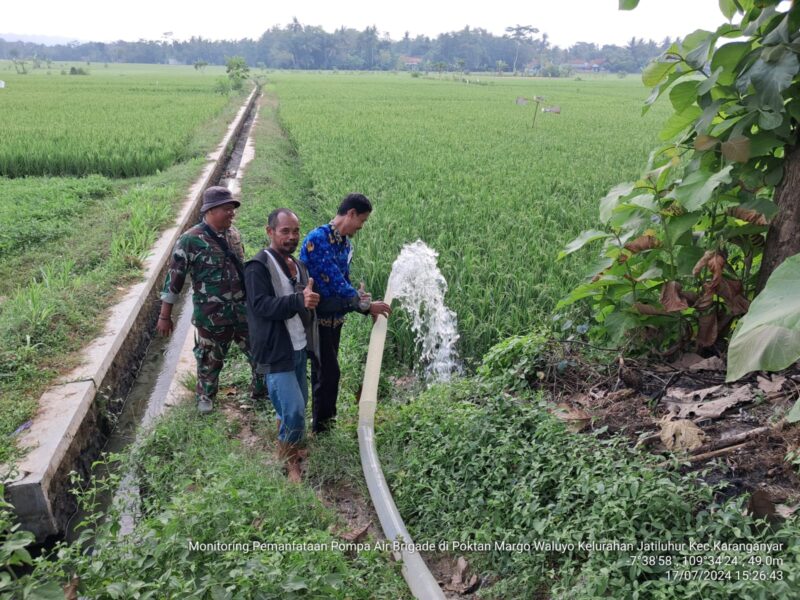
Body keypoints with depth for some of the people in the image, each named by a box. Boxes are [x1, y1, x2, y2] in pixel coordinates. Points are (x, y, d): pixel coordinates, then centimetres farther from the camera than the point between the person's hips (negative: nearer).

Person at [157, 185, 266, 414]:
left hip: (244, 310, 5)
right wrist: (165, 317, -9)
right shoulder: (191, 239, -15)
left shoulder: (233, 233, 3)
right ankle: (205, 396, 39)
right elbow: (174, 278, -11)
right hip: (212, 316, -5)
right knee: (211, 359, 13)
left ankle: (261, 390, 35)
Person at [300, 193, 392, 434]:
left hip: (335, 316, 8)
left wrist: (366, 304, -5)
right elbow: (333, 281, -26)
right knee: (328, 371, -2)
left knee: (326, 370, 17)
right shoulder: (317, 239, -22)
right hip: (316, 317, -8)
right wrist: (365, 305, -23)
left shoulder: (346, 244, 6)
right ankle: (322, 425, 14)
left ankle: (324, 419, 32)